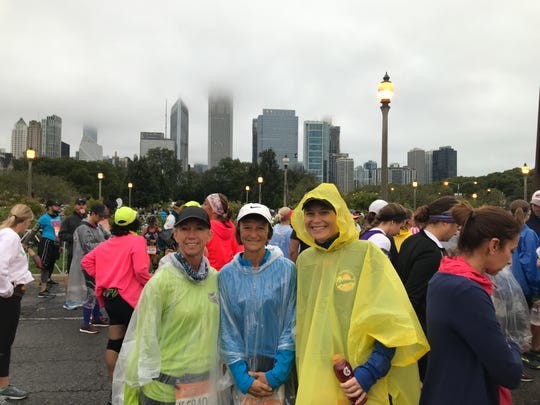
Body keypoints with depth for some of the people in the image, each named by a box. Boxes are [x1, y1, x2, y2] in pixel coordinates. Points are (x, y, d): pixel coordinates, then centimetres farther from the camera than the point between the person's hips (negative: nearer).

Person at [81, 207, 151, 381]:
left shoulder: (107, 243, 9)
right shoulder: (137, 241, -11)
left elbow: (86, 261, 12)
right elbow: (141, 270, -21)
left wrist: (101, 276, 13)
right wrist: (150, 283, -4)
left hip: (109, 297, 7)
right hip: (128, 297, -7)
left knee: (114, 341, 13)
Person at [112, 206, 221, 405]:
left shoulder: (215, 278, -2)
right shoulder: (161, 281, -16)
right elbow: (146, 340, -11)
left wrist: (221, 374, 14)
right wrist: (142, 387, -7)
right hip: (165, 388, -4)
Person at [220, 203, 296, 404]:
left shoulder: (286, 269, -6)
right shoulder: (227, 274, -2)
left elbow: (291, 323, -6)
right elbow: (226, 328, -2)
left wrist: (277, 374, -12)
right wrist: (243, 377, -9)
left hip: (279, 372, -1)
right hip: (241, 372, 1)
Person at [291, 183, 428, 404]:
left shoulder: (366, 253, -11)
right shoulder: (304, 260, 4)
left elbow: (391, 323, -12)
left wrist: (370, 372, -18)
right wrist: (304, 375, 14)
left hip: (360, 384, -4)